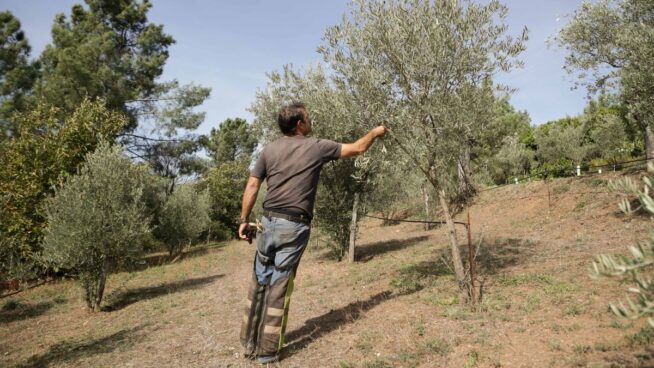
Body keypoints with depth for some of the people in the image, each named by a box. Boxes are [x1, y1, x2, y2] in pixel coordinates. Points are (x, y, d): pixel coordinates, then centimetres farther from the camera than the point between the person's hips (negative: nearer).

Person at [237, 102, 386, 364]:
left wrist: (244, 220, 11)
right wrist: (374, 133, 26)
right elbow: (357, 149, 8)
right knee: (279, 286, 1)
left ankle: (250, 343, 23)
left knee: (259, 283, 13)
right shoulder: (316, 147, -1)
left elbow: (252, 186, 6)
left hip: (268, 222, 4)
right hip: (295, 226, -4)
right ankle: (268, 350, 10)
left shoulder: (270, 150, 9)